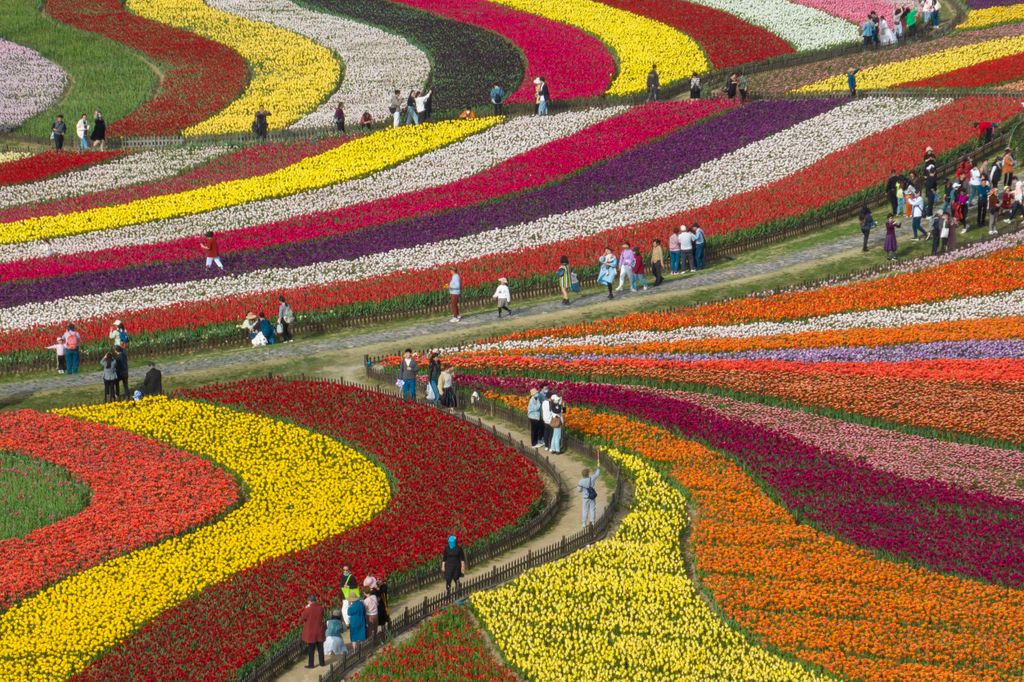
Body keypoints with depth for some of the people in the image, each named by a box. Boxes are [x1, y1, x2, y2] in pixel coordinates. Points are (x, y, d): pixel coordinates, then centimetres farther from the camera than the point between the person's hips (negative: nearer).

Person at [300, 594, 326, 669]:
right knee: (320, 648, 14)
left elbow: (301, 621, -10)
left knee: (311, 649, 5)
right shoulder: (321, 608, -5)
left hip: (310, 633, -4)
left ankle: (311, 664, 10)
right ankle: (322, 663, 21)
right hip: (319, 632, 4)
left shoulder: (308, 609, -18)